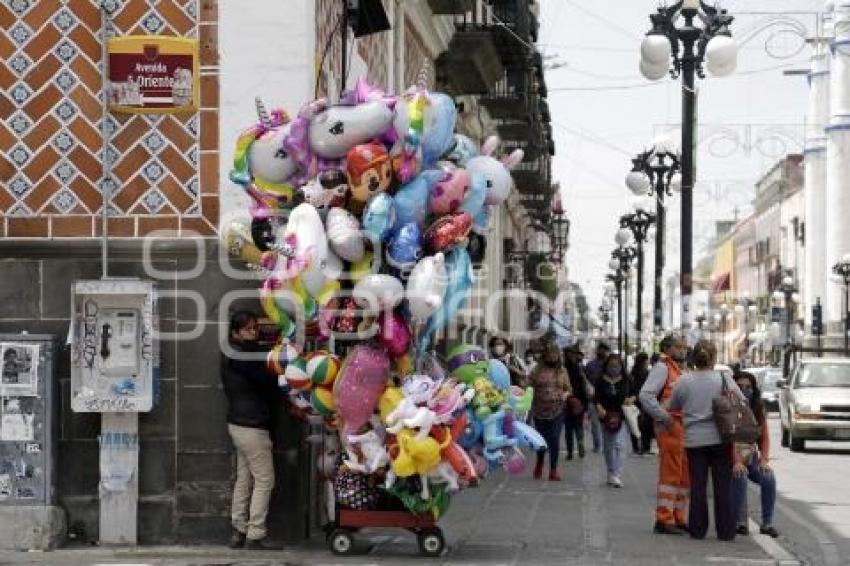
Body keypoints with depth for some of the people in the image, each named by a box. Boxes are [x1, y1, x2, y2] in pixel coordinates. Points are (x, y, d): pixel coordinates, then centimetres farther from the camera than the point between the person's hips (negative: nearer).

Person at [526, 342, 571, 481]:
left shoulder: (562, 370, 7)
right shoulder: (538, 369, 0)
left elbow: (568, 389, 12)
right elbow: (528, 385, -2)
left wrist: (565, 394, -8)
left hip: (556, 411, 1)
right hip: (540, 411, -1)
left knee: (555, 441, -4)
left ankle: (553, 471, 5)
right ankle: (539, 465, 35)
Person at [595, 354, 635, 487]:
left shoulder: (626, 380, 3)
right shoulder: (601, 381, 2)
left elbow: (634, 393, 13)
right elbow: (597, 398, -3)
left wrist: (631, 399, -10)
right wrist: (599, 408, -22)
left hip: (622, 417, -2)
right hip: (607, 417, 2)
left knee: (620, 444, -15)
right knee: (608, 446, 11)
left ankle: (617, 475, -19)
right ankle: (611, 474, 26)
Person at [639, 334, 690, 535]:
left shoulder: (679, 369, 21)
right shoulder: (662, 368, -8)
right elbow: (645, 395, -19)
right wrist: (664, 417, -20)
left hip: (683, 428, 9)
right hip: (670, 428, -9)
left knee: (684, 475, 12)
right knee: (669, 474, -8)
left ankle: (678, 518, 20)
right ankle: (663, 520, -5)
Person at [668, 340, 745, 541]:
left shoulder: (684, 382, -3)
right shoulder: (723, 379, -4)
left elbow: (672, 407, 9)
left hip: (694, 440, 1)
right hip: (720, 439, -1)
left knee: (697, 486, 7)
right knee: (723, 486, 5)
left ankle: (697, 529, 9)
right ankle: (726, 530, 7)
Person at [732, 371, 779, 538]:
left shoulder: (758, 408, 6)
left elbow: (764, 436, 5)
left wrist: (764, 459, -9)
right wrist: (736, 462, -29)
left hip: (751, 457, 5)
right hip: (731, 457, -5)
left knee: (769, 479, -20)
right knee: (740, 478, -33)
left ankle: (767, 523, -9)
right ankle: (740, 523, -22)